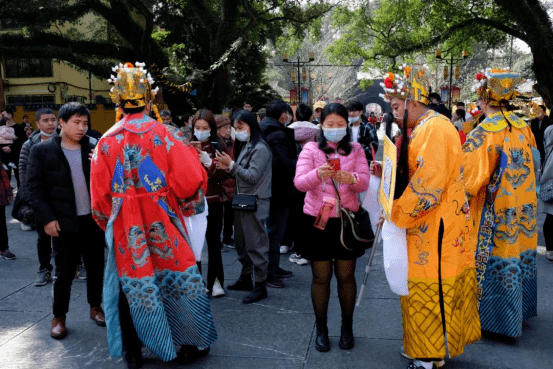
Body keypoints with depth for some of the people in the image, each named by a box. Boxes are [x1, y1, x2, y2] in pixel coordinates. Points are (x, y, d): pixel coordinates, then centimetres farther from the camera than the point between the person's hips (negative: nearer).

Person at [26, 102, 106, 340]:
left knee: (96, 267, 14)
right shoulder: (41, 151, -2)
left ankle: (95, 307, 33)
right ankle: (59, 316, 24)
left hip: (93, 219, 2)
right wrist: (46, 218, -10)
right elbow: (34, 186, -4)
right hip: (64, 222, -2)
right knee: (64, 272, 7)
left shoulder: (95, 148, 1)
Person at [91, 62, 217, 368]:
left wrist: (111, 224, 17)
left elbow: (100, 197, 2)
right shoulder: (164, 134, -9)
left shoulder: (107, 141, -1)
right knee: (178, 280, 11)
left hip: (125, 227, 2)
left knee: (132, 285, 12)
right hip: (163, 223, -2)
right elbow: (190, 182, -15)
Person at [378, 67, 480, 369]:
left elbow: (428, 185, -24)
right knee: (422, 286, 17)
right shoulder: (421, 130, 12)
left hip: (436, 229, -10)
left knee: (429, 290, 1)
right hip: (424, 225, 10)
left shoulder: (435, 129, -19)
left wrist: (395, 213, -15)